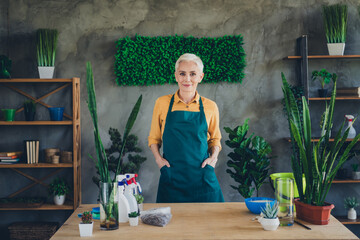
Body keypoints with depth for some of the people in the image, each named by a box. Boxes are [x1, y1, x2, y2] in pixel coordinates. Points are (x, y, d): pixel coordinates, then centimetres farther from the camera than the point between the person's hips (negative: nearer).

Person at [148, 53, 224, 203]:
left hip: (202, 178, 1)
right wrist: (158, 158, -4)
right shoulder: (162, 103, 2)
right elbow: (154, 138, 11)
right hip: (172, 178, 0)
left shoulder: (210, 107, 4)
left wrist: (214, 156, -1)